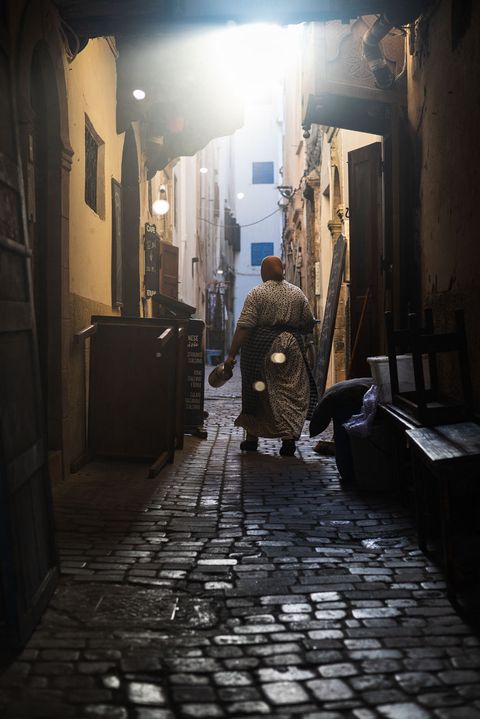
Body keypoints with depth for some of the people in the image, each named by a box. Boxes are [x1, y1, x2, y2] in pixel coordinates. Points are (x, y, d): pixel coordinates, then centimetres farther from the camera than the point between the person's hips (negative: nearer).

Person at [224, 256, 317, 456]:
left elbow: (244, 327, -11)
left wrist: (231, 355, -11)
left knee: (256, 393, 10)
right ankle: (289, 436, -13)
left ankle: (252, 438, 20)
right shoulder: (298, 294, 8)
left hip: (260, 349, -2)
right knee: (292, 391, 2)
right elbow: (309, 325, 9)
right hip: (291, 348, 2)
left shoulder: (256, 293, -3)